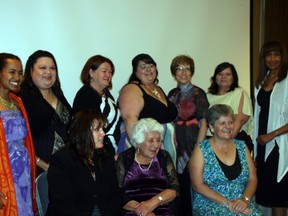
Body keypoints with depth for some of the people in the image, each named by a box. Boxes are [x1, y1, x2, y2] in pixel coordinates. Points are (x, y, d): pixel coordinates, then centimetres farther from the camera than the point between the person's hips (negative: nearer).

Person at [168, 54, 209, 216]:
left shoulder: (198, 93, -4)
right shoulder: (172, 94, 10)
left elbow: (204, 123, -8)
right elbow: (170, 122, 13)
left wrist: (198, 149, -14)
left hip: (193, 143, -4)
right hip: (177, 145, 4)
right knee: (181, 185, 9)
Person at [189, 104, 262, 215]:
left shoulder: (242, 147, 12)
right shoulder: (201, 149, -1)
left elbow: (252, 179, 9)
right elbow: (198, 185, -8)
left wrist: (245, 200, -10)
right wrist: (226, 203, -15)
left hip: (242, 205, 4)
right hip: (210, 205, -4)